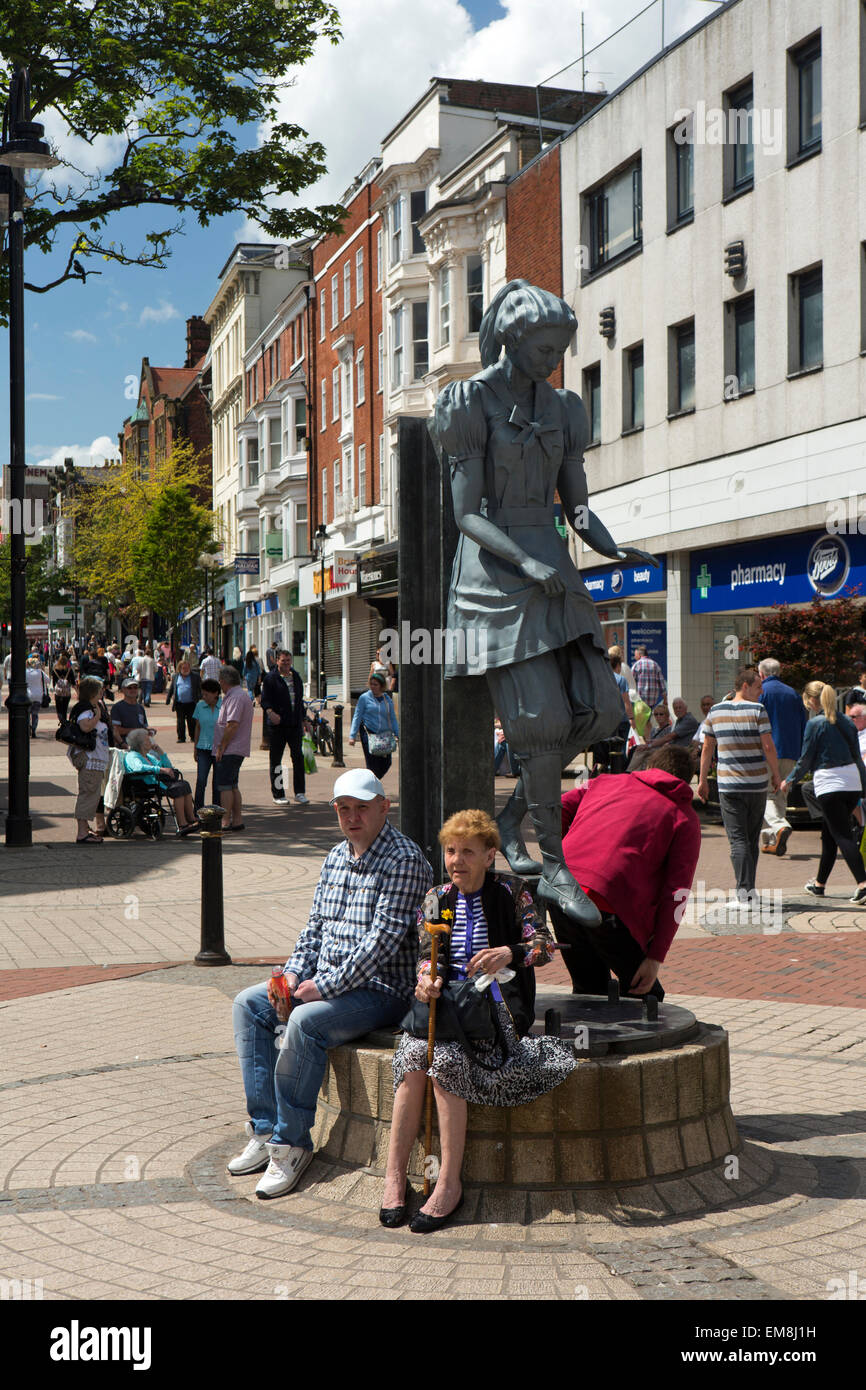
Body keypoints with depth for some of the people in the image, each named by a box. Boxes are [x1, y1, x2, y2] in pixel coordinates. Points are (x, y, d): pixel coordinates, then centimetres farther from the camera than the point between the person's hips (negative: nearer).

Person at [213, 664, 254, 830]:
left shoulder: (236, 697, -15)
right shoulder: (234, 696, 19)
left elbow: (232, 725, -23)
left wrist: (221, 747, -18)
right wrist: (221, 747, 19)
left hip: (230, 750, -11)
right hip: (236, 750, 11)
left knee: (224, 785, -9)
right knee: (232, 786, 13)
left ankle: (225, 821, -8)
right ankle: (237, 821, 15)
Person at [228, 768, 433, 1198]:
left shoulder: (404, 860, -15)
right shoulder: (336, 857, 12)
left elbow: (382, 940, -22)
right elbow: (315, 926, 17)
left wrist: (324, 987, -22)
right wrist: (293, 973, -2)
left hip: (379, 990, -9)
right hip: (324, 980, 9)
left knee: (305, 1022, -30)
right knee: (248, 1004, -1)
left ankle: (291, 1142, -16)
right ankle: (265, 1131, -3)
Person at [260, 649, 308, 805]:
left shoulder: (296, 677, 15)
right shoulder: (270, 678, -2)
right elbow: (265, 700, -8)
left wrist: (302, 721, 19)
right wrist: (270, 712, -27)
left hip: (295, 724, 4)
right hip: (277, 724, -4)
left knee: (298, 757, 2)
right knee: (276, 759, 2)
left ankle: (300, 792, 8)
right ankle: (278, 794, 10)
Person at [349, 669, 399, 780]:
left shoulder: (388, 700, 9)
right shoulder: (364, 698, -1)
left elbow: (393, 719, 15)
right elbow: (357, 717, 0)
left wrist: (398, 735, 9)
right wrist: (352, 736, -6)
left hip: (384, 735, 4)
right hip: (368, 734, -4)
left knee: (386, 763, 3)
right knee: (373, 765, -6)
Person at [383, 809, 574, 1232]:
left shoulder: (510, 892, 4)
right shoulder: (436, 899, 15)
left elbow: (544, 944, -7)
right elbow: (428, 953, 8)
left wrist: (509, 954, -28)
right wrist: (428, 979, -16)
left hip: (495, 1002, -3)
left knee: (446, 1059, -31)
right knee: (414, 1057, -28)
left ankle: (449, 1183, -23)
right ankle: (394, 1176, -22)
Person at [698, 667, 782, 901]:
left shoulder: (715, 712, 4)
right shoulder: (757, 710, -7)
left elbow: (707, 748, 9)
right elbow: (768, 747, -11)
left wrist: (702, 780, 16)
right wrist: (776, 776, 3)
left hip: (728, 785, 1)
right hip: (757, 785, -1)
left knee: (738, 840, -2)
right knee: (752, 840, 13)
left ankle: (744, 889, -15)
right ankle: (748, 889, 19)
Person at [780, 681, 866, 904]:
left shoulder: (815, 723, -8)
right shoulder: (846, 721, 11)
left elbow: (805, 759, -4)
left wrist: (789, 781, 11)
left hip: (829, 784, -7)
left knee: (842, 836, -8)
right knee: (828, 833, 18)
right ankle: (820, 883, 28)